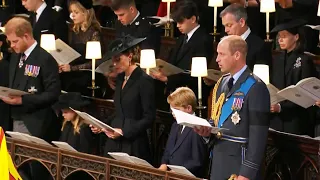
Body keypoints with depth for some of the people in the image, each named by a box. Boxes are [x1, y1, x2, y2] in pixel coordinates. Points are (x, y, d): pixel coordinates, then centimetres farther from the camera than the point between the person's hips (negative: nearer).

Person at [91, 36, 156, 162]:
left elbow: (149, 118, -13)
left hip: (133, 145, -7)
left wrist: (124, 131, -19)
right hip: (114, 143, 7)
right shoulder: (120, 79, 13)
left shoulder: (144, 81, -11)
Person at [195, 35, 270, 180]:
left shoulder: (255, 88, -12)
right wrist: (207, 131, 0)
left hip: (239, 166, -7)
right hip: (218, 162, 7)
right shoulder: (221, 84, 13)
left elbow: (258, 136, -16)